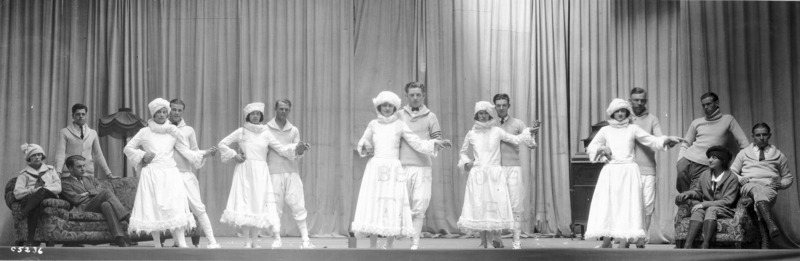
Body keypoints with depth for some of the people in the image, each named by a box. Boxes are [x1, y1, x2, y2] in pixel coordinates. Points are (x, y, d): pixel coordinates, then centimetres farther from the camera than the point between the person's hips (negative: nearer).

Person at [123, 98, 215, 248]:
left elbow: (186, 152, 8)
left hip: (170, 174, 0)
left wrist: (204, 154, -5)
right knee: (154, 209, -3)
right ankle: (157, 245, 4)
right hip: (152, 175, 0)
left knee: (175, 208, -12)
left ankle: (182, 244, -20)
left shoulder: (173, 132, 11)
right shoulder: (145, 132, 8)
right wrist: (142, 155, -1)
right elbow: (127, 148, 15)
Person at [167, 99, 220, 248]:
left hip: (186, 174, 0)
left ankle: (212, 240, -7)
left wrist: (208, 152, -5)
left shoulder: (188, 130, 9)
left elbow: (194, 153, 11)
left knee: (198, 207, -6)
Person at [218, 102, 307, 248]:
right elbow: (222, 144, 11)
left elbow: (281, 149, 4)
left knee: (259, 204, -3)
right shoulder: (241, 132, 5)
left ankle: (254, 240, 5)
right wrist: (234, 155, -2)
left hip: (260, 173, 1)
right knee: (244, 203, -8)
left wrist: (296, 149, -12)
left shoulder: (266, 133, 8)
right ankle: (247, 241, -5)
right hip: (244, 172, -1)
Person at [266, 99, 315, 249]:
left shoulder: (294, 131, 12)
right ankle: (276, 240, 7)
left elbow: (296, 156, 8)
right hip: (274, 173, -1)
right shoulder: (266, 129, 5)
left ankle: (305, 239, -5)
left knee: (298, 205, -5)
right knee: (275, 208, -1)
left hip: (291, 172, 2)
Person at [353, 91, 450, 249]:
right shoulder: (373, 125, 10)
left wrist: (436, 144, -11)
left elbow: (418, 144, 2)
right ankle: (372, 248, 4)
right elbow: (364, 143, 24)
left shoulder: (400, 125, 4)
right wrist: (365, 146, 1)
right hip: (375, 169, 2)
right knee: (372, 207, -3)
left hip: (393, 170, -2)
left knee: (392, 208, -8)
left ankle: (388, 248, -2)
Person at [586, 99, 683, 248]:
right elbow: (590, 148, 15)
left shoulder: (633, 129, 9)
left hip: (628, 172, -1)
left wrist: (668, 140, -11)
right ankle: (606, 243, 0)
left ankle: (623, 244, -12)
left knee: (627, 205, -10)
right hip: (610, 171, 1)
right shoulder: (605, 130, 12)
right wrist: (601, 149, -4)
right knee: (607, 206, -5)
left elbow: (653, 141, 4)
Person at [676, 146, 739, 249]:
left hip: (724, 211, -4)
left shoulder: (732, 178, -4)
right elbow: (698, 191, 20)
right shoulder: (705, 175, 12)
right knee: (698, 211, -30)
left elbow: (727, 201, -12)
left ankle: (705, 245, -50)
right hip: (706, 207, 4)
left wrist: (704, 204, -19)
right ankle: (688, 245, -47)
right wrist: (689, 193, -6)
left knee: (711, 209, -36)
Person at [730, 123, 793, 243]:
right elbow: (732, 172, 22)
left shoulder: (779, 156, 24)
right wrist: (739, 178, -1)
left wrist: (781, 184, 3)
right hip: (749, 186, -1)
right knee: (757, 189, -40)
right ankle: (771, 225, -63)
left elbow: (788, 177, 27)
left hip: (769, 188, 1)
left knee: (767, 193, -39)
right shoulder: (743, 153, 25)